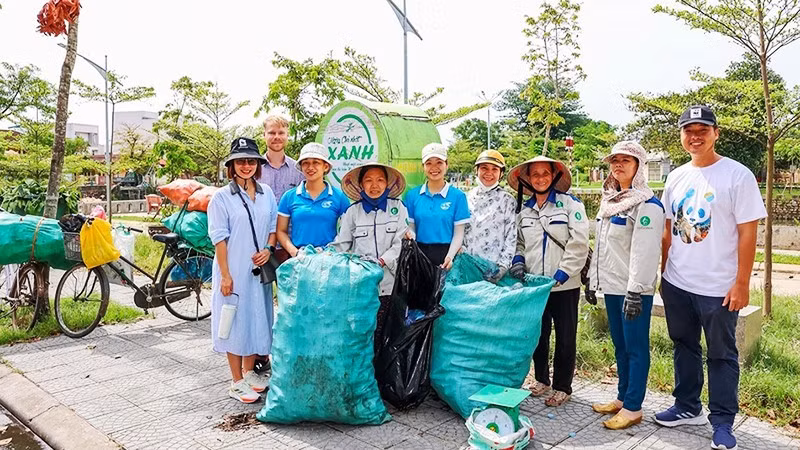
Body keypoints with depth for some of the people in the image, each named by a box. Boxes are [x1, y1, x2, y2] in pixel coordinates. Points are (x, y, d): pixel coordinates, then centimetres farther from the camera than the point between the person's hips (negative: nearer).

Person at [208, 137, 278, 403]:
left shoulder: (266, 193, 8)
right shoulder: (221, 197, -5)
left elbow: (274, 226, 13)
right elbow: (219, 238, -8)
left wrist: (269, 249, -6)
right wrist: (225, 274, -13)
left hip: (259, 269, 5)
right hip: (233, 270, -4)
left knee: (257, 318, 13)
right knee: (235, 320, 2)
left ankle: (249, 372, 31)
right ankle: (237, 382, 14)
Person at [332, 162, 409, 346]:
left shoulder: (398, 207, 6)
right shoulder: (353, 211, 8)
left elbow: (401, 243, -1)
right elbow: (341, 245, 7)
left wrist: (381, 261, -14)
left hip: (389, 283, 0)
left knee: (384, 333, -1)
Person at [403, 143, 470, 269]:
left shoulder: (457, 196, 0)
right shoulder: (412, 195, 6)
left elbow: (458, 233, -1)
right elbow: (410, 225, 10)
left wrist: (450, 256, -15)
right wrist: (410, 234, -12)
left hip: (446, 254, -1)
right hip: (419, 254, 2)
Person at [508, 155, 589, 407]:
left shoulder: (571, 205, -6)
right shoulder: (524, 210, 10)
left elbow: (579, 245, -12)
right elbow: (520, 243, 19)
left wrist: (559, 276, -16)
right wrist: (518, 261, -2)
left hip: (564, 286, -4)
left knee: (565, 337, 7)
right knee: (538, 334, 14)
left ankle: (562, 387, 21)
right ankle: (542, 379, 32)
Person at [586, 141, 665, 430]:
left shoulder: (647, 204, -12)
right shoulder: (610, 201, 13)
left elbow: (645, 252, -19)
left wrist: (635, 291, -23)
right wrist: (593, 279, 19)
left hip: (634, 288, -8)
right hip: (612, 285, 8)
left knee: (635, 346, 1)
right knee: (619, 344, 16)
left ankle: (633, 408, 11)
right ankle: (622, 398, 28)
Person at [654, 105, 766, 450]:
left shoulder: (737, 175, -9)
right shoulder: (676, 177, 6)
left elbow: (747, 233, -11)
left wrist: (741, 283, -13)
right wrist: (664, 272, 11)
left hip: (718, 287, -5)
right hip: (676, 284, 5)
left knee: (721, 355, 7)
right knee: (684, 347, 17)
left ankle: (722, 422, 21)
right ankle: (688, 407, 33)